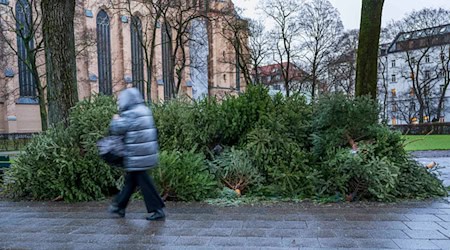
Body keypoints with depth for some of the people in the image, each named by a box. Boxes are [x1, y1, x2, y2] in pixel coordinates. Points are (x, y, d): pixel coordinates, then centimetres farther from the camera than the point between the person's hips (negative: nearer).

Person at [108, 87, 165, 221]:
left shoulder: (130, 115, -16)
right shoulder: (145, 111, 11)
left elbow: (117, 129, -14)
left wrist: (116, 120, 6)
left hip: (136, 155, -9)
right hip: (147, 153, 9)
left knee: (144, 181, -1)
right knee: (131, 179, 19)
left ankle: (157, 209, 4)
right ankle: (119, 206, 33)